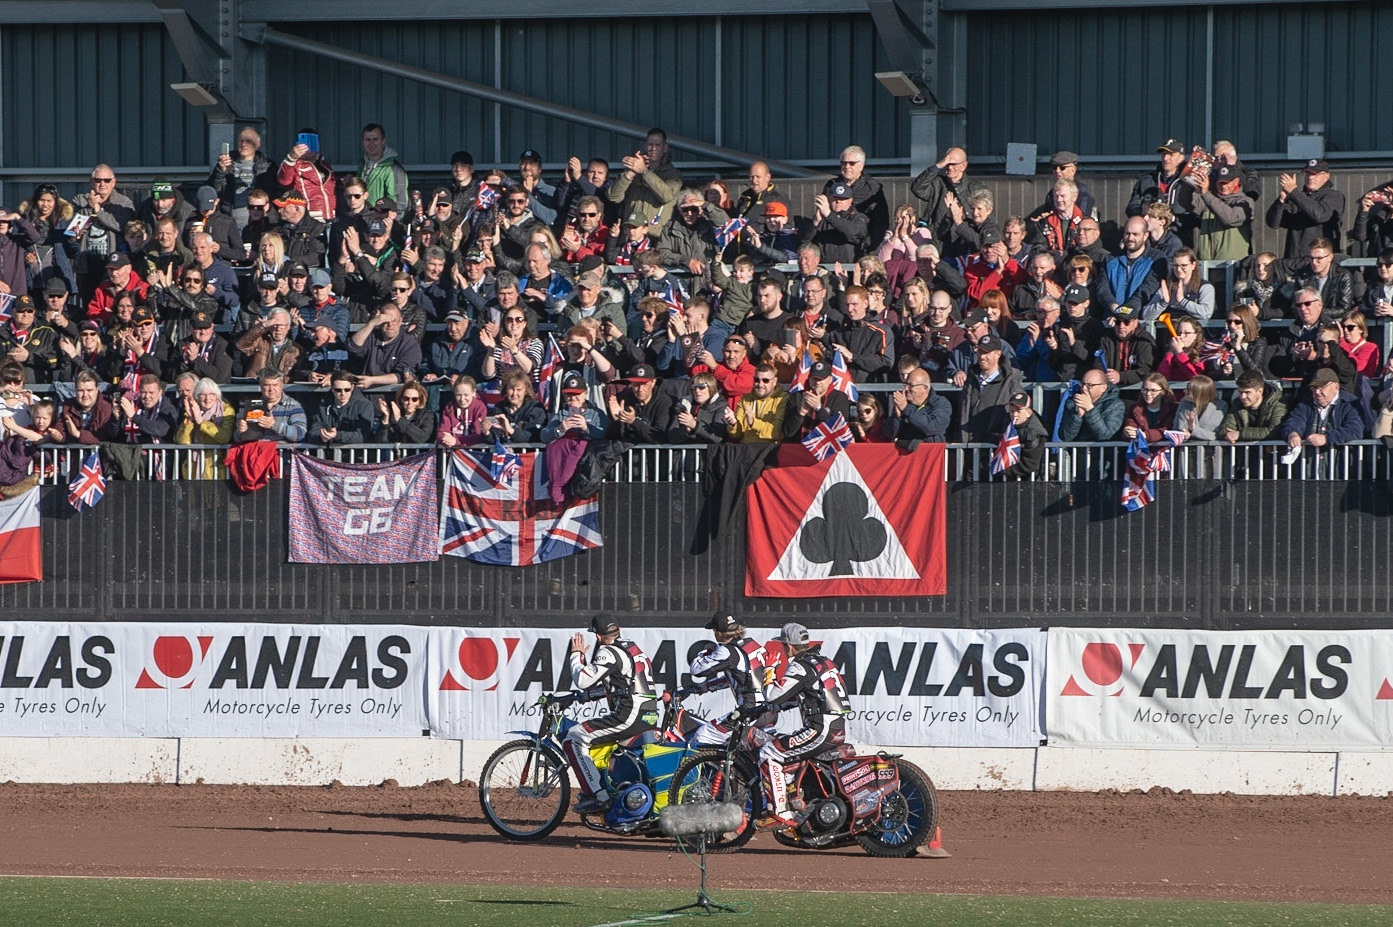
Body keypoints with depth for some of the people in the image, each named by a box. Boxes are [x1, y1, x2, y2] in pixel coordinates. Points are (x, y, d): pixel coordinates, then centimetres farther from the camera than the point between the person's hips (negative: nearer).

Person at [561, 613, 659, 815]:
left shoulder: (608, 652, -9)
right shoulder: (632, 646, 20)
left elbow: (583, 680, -14)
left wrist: (576, 654, 2)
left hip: (630, 715, -10)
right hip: (650, 719, 10)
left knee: (573, 739, -8)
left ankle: (597, 795, -18)